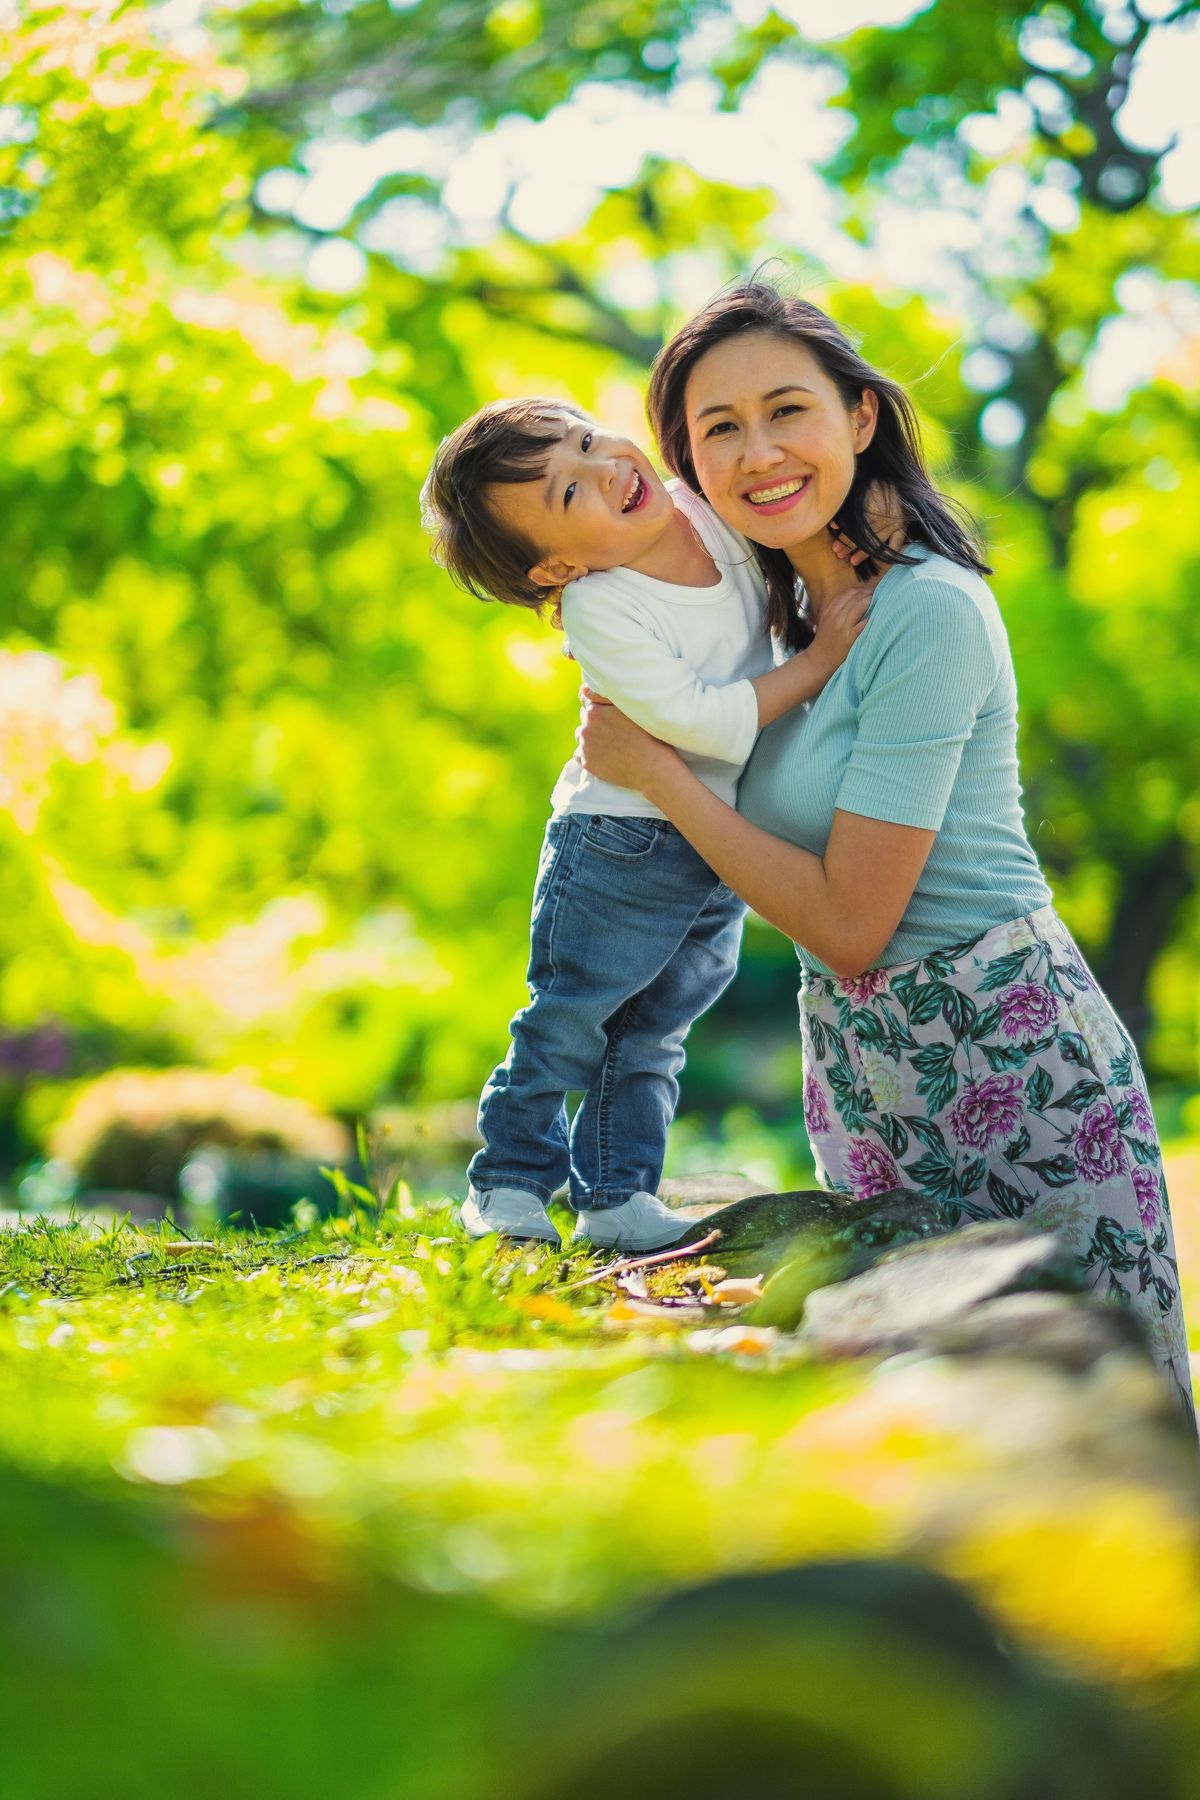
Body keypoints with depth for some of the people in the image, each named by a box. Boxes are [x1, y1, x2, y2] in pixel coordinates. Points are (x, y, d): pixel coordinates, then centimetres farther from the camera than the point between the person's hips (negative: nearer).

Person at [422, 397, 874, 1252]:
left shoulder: (715, 510, -6)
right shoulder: (599, 614, -26)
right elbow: (706, 724, -30)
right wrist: (821, 659, -27)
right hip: (623, 847, -6)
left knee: (650, 1035, 15)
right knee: (569, 1022, 4)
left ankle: (617, 1195, 23)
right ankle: (509, 1182, 20)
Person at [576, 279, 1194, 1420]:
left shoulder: (926, 612, -19)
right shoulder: (794, 599, 7)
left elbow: (849, 923, -20)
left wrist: (653, 767, -13)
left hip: (1009, 1061, -8)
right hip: (859, 1064, 8)